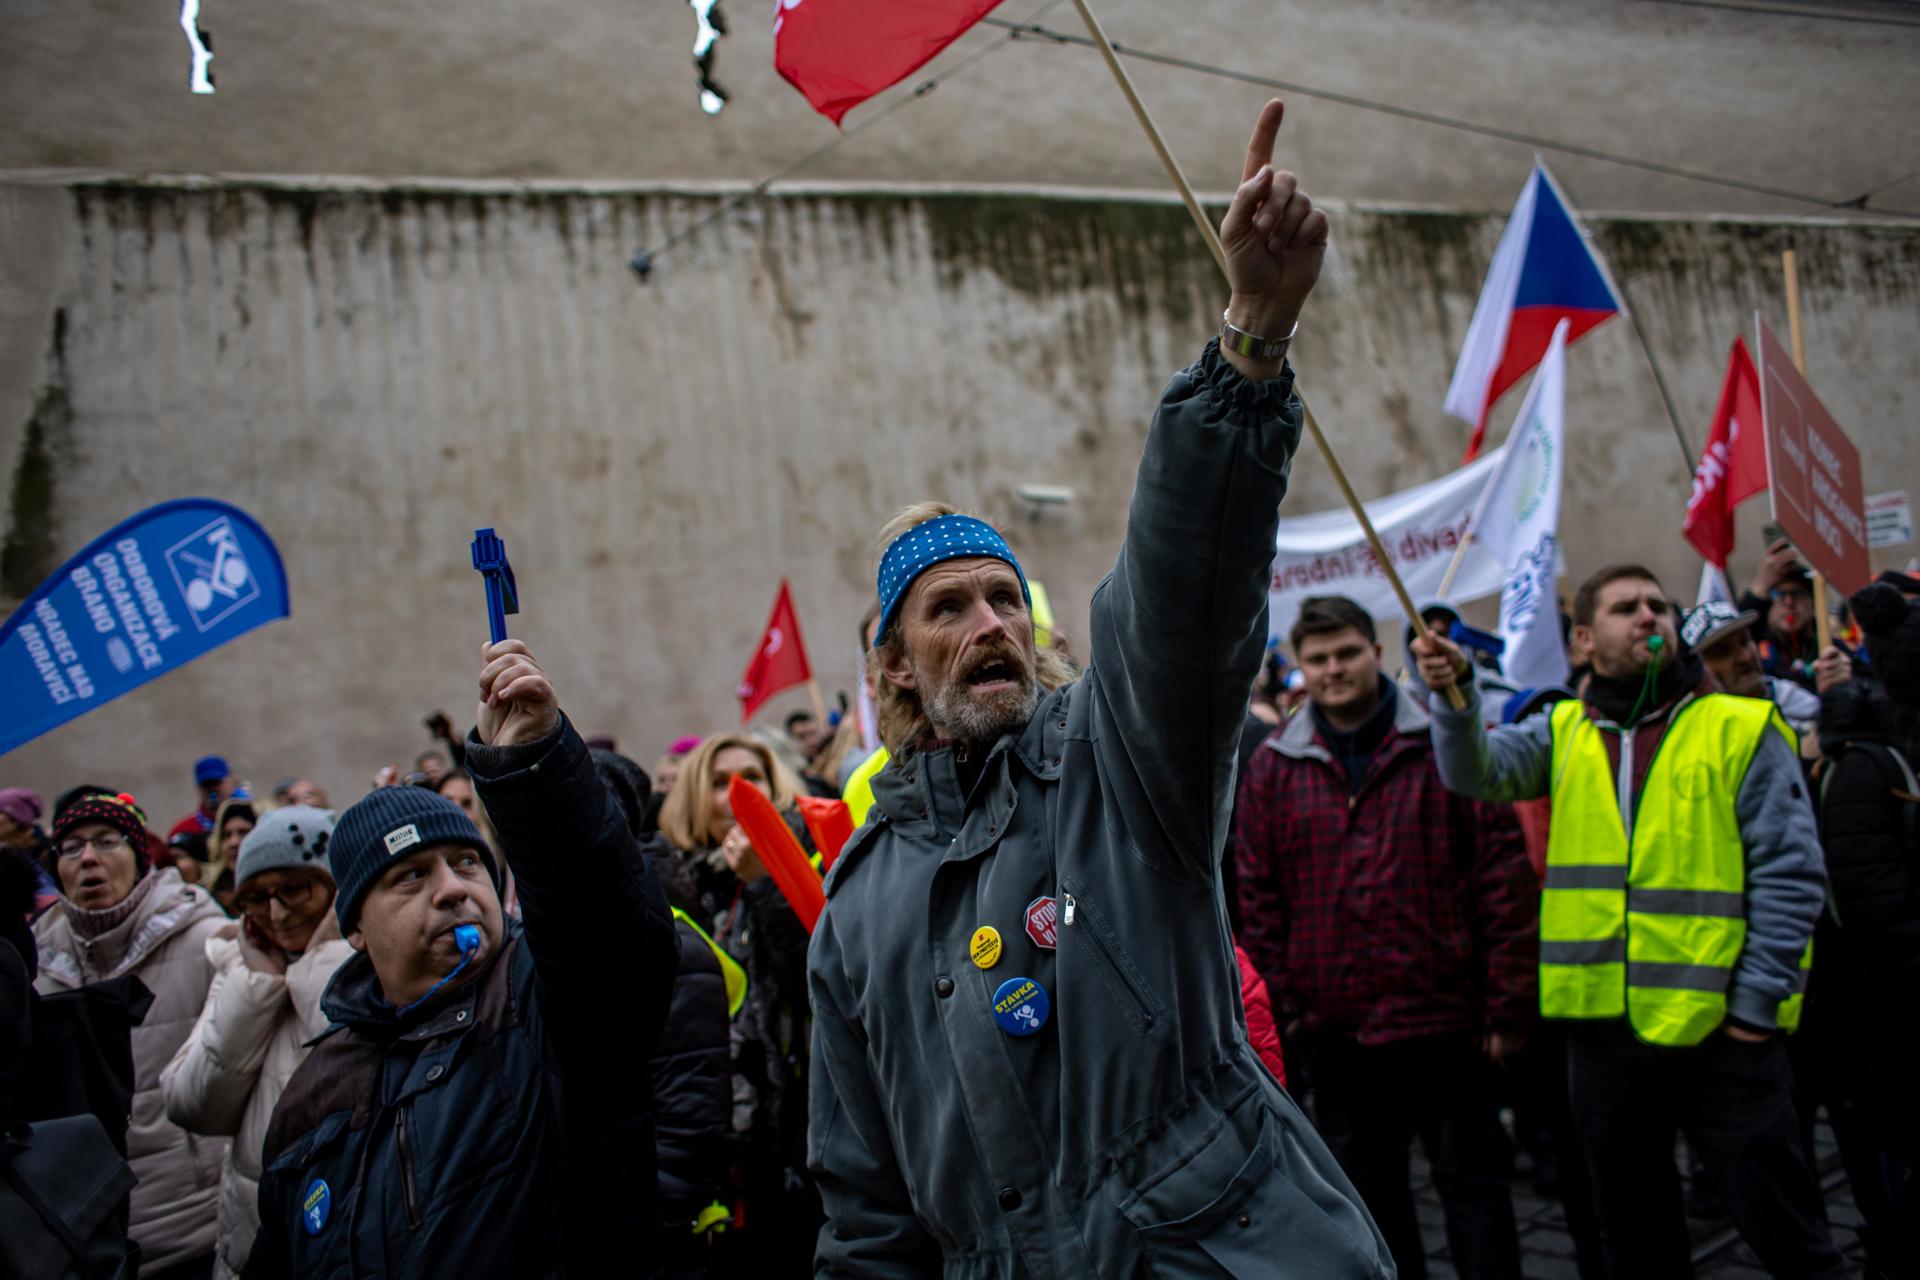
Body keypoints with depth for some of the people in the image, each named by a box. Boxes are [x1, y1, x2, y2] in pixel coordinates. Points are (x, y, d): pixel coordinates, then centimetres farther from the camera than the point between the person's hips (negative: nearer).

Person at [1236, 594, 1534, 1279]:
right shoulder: (1274, 766, 4)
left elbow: (1505, 875, -5)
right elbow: (1257, 892, 6)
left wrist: (1508, 1000, -8)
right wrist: (1278, 997, 1)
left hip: (1441, 1009, -3)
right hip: (1335, 1019, 3)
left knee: (1470, 1174, 7)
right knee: (1367, 1182, 15)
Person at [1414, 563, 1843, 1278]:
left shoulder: (1742, 730, -2)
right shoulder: (1564, 733, 9)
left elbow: (1791, 874, -4)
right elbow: (1477, 770, -8)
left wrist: (1756, 999, -10)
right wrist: (1454, 693, -24)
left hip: (1720, 1030, -3)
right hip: (1602, 1027, 3)